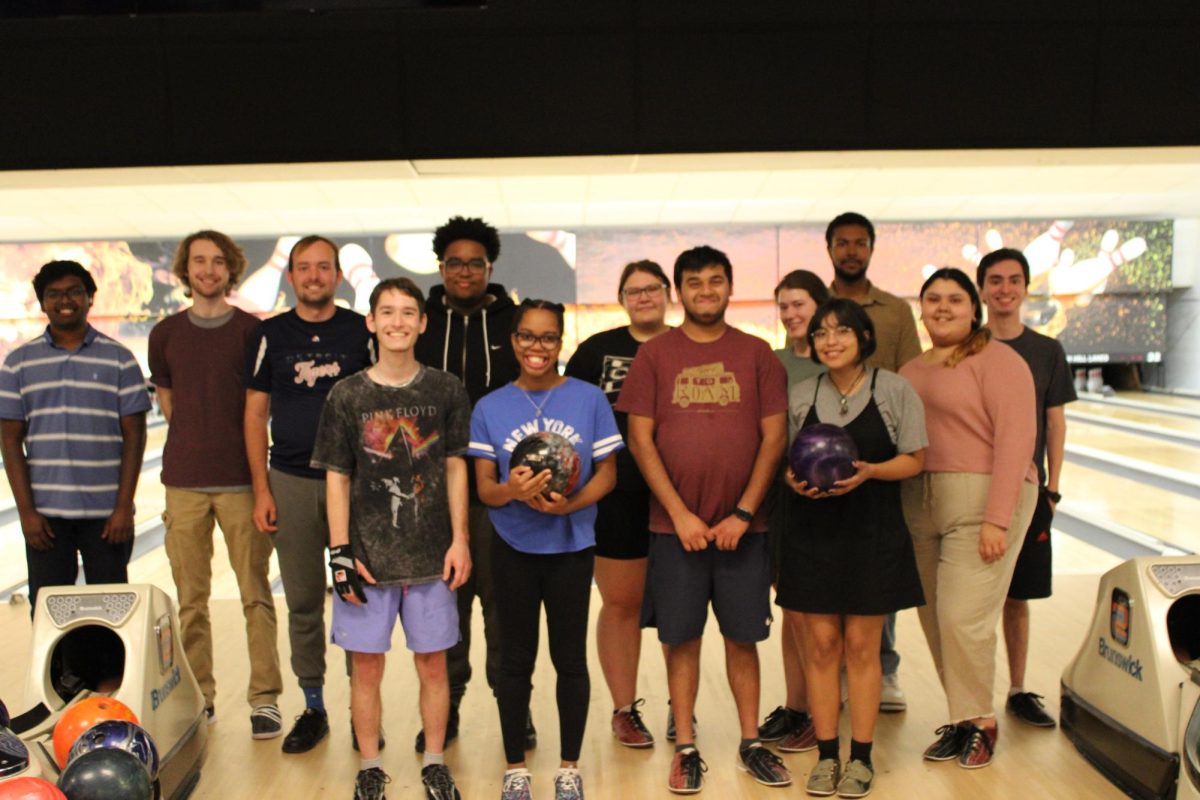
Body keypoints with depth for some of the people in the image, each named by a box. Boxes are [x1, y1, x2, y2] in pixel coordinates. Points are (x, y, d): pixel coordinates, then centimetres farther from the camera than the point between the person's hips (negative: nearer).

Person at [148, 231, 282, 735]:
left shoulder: (252, 331, 0)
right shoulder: (165, 335, 8)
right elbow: (168, 404, 16)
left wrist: (229, 446, 0)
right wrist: (196, 449, 9)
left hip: (240, 480, -2)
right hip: (183, 482, 3)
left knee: (256, 596, 0)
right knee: (190, 599, 9)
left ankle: (264, 699, 7)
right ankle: (198, 697, 21)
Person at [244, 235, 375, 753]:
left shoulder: (361, 331, 1)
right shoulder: (271, 335, 4)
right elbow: (255, 414, 5)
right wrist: (261, 489, -1)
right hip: (292, 482, 1)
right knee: (303, 603, 9)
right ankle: (313, 708, 22)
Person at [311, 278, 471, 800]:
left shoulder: (445, 390, -1)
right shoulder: (347, 396, -3)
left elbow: (455, 468, 3)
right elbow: (337, 478, 0)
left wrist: (459, 541, -2)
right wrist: (339, 552, -5)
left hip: (430, 555, 0)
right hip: (367, 555, 0)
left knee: (433, 664, 9)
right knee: (366, 665, 8)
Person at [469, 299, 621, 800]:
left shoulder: (589, 399, -4)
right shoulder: (490, 408, -1)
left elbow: (607, 473, -3)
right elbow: (484, 487, -2)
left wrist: (569, 503, -20)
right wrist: (512, 490, -25)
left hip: (571, 547, -1)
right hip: (514, 550, 1)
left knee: (570, 659, 10)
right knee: (515, 661, 12)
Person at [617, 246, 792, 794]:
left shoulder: (756, 353, 4)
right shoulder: (654, 354, 3)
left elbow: (773, 436, 1)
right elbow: (640, 438, -2)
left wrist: (743, 512, -7)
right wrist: (680, 513, -9)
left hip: (742, 526, 1)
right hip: (675, 525, 0)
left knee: (742, 637, 9)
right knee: (681, 638, 6)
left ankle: (750, 743, 25)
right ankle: (686, 748, 20)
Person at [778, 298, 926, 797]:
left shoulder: (894, 390, -3)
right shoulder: (801, 396, 5)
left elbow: (913, 460, -1)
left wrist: (869, 471, -18)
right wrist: (794, 479, -11)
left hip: (872, 532, -2)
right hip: (813, 530, 2)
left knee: (861, 646, 5)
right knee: (820, 645, 5)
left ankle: (861, 758, 18)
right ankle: (826, 756, 18)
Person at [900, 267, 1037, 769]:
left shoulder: (997, 360, -5)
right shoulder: (910, 371, 14)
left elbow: (1015, 438, -13)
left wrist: (997, 519, -19)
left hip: (981, 501, -6)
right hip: (920, 506, 6)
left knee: (962, 618, -8)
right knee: (934, 620, 9)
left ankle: (980, 721, 13)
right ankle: (963, 719, 24)